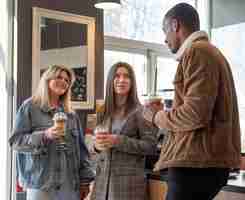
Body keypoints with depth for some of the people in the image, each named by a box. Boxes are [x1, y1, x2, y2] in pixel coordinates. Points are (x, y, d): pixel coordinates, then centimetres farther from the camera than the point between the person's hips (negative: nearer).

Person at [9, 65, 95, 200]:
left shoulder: (71, 114, 14)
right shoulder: (30, 107, 2)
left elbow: (81, 147, 13)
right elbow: (16, 141, -5)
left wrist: (85, 179, 6)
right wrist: (44, 136, -20)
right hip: (41, 182, -4)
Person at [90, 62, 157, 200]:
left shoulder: (140, 111, -5)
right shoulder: (104, 112, 11)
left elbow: (151, 145, -12)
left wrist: (118, 141, -18)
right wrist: (97, 145, -3)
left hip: (129, 181, -5)